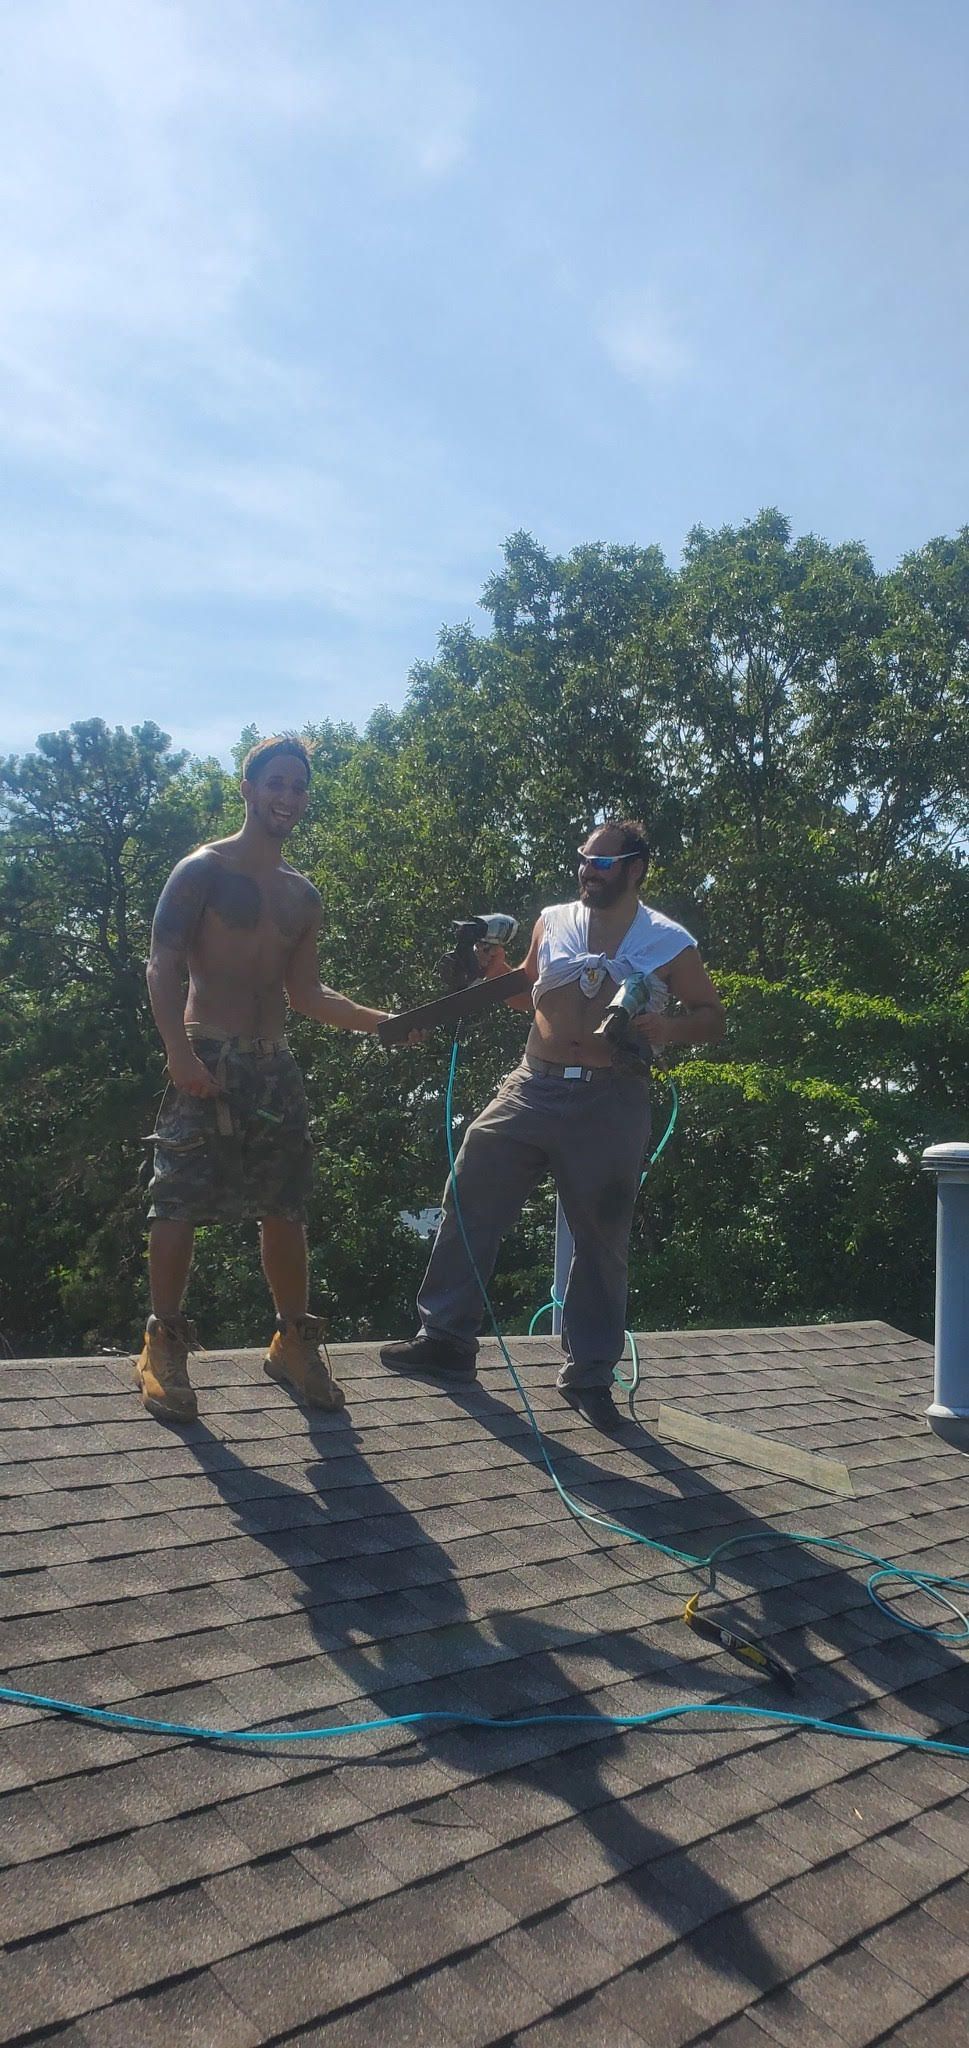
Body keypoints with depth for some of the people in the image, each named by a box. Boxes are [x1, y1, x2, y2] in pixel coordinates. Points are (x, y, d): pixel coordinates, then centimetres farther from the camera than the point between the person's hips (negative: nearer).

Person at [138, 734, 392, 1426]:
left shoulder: (303, 895, 17)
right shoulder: (204, 870, -3)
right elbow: (165, 968, -10)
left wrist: (379, 1020, 4)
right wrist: (181, 1053, -23)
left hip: (274, 1063, 6)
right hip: (208, 1060, -6)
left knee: (286, 1209, 8)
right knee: (181, 1205, -6)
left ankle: (294, 1341, 20)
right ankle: (164, 1348, 6)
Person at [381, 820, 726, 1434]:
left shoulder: (668, 943, 0)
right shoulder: (553, 921, 10)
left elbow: (713, 1017, 4)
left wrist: (668, 1028, -16)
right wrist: (497, 972, 2)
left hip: (611, 1102, -3)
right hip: (533, 1087, 3)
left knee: (602, 1241, 6)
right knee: (469, 1203, 2)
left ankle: (589, 1375, 20)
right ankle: (448, 1338, 16)